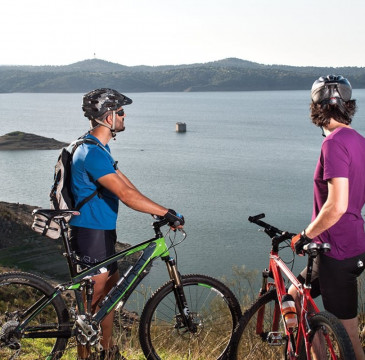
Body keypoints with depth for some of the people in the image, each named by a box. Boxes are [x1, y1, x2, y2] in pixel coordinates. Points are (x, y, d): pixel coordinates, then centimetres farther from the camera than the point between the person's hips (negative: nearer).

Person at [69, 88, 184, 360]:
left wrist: (158, 211, 9)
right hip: (92, 234, -10)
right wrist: (166, 212, -24)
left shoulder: (99, 148, 12)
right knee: (93, 298, 2)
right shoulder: (92, 153, -23)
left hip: (102, 231, 10)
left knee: (110, 290, 19)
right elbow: (126, 195, -29)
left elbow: (125, 182, 13)